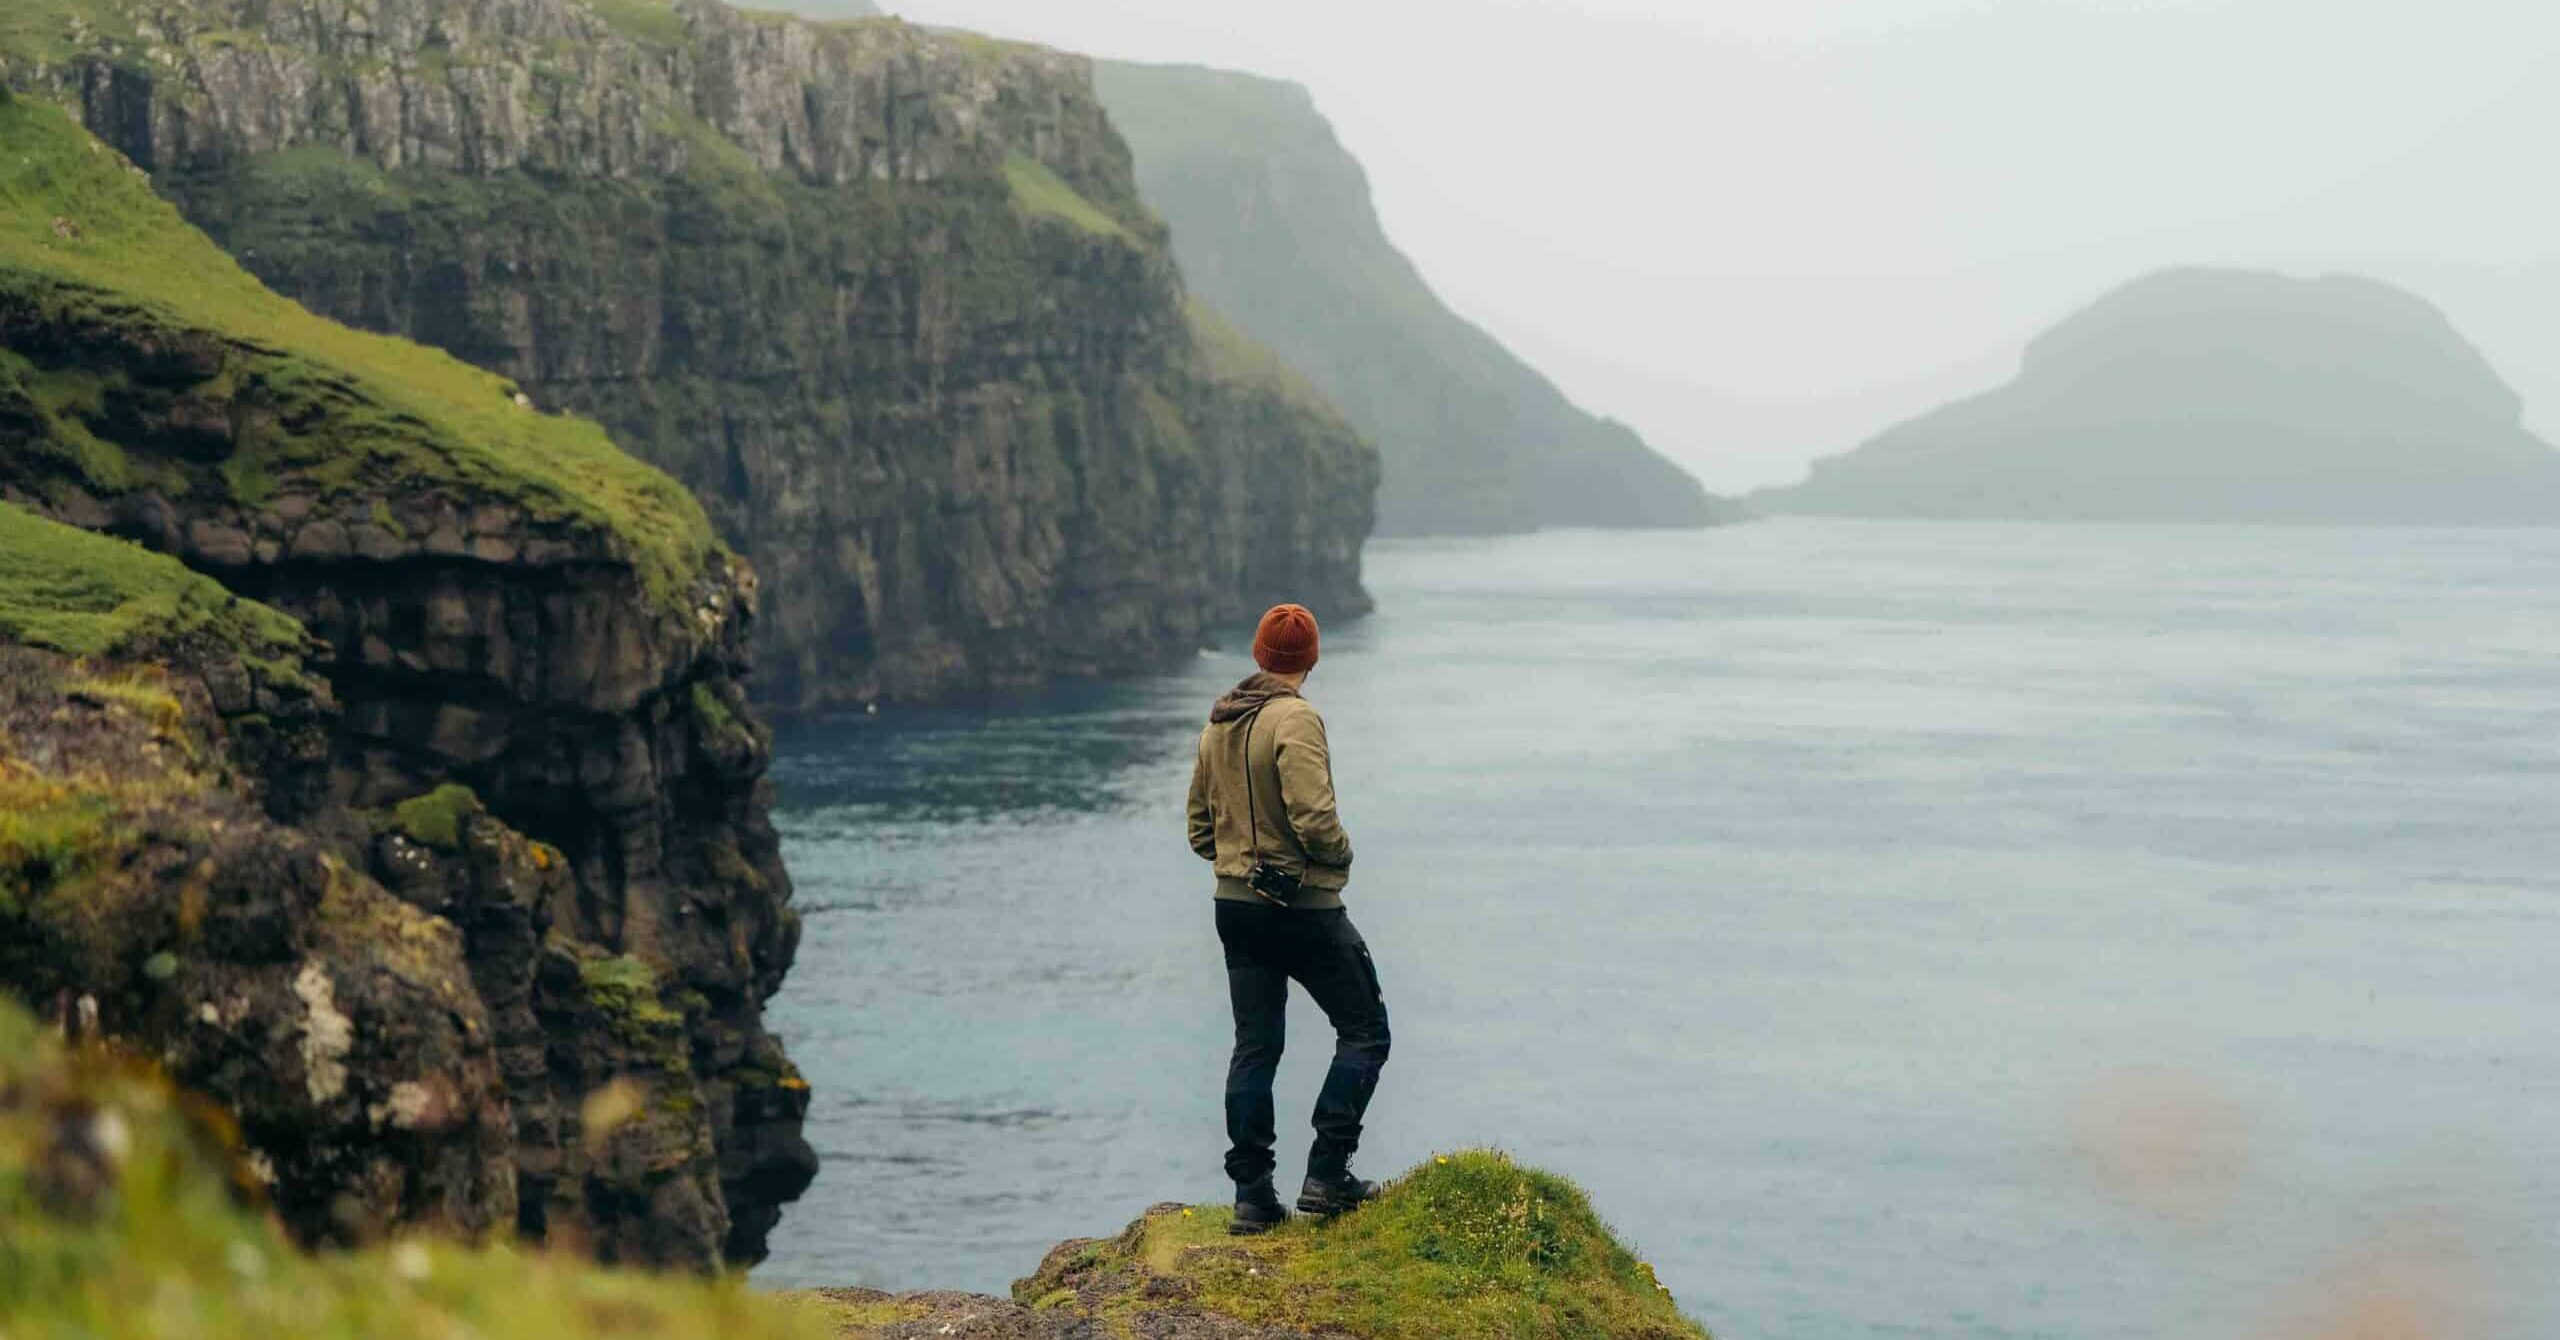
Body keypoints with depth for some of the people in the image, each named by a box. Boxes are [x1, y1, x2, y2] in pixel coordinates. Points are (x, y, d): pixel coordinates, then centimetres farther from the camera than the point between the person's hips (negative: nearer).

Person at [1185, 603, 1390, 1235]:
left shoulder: (1217, 724, 8)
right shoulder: (1295, 719, -17)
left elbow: (1199, 826, 15)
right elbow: (1315, 820, -24)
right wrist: (1342, 854, -5)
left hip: (1235, 905, 7)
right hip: (1304, 907, -7)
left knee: (1254, 1048, 11)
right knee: (1364, 1031, 5)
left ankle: (1253, 1198, 9)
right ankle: (1326, 1176, -2)